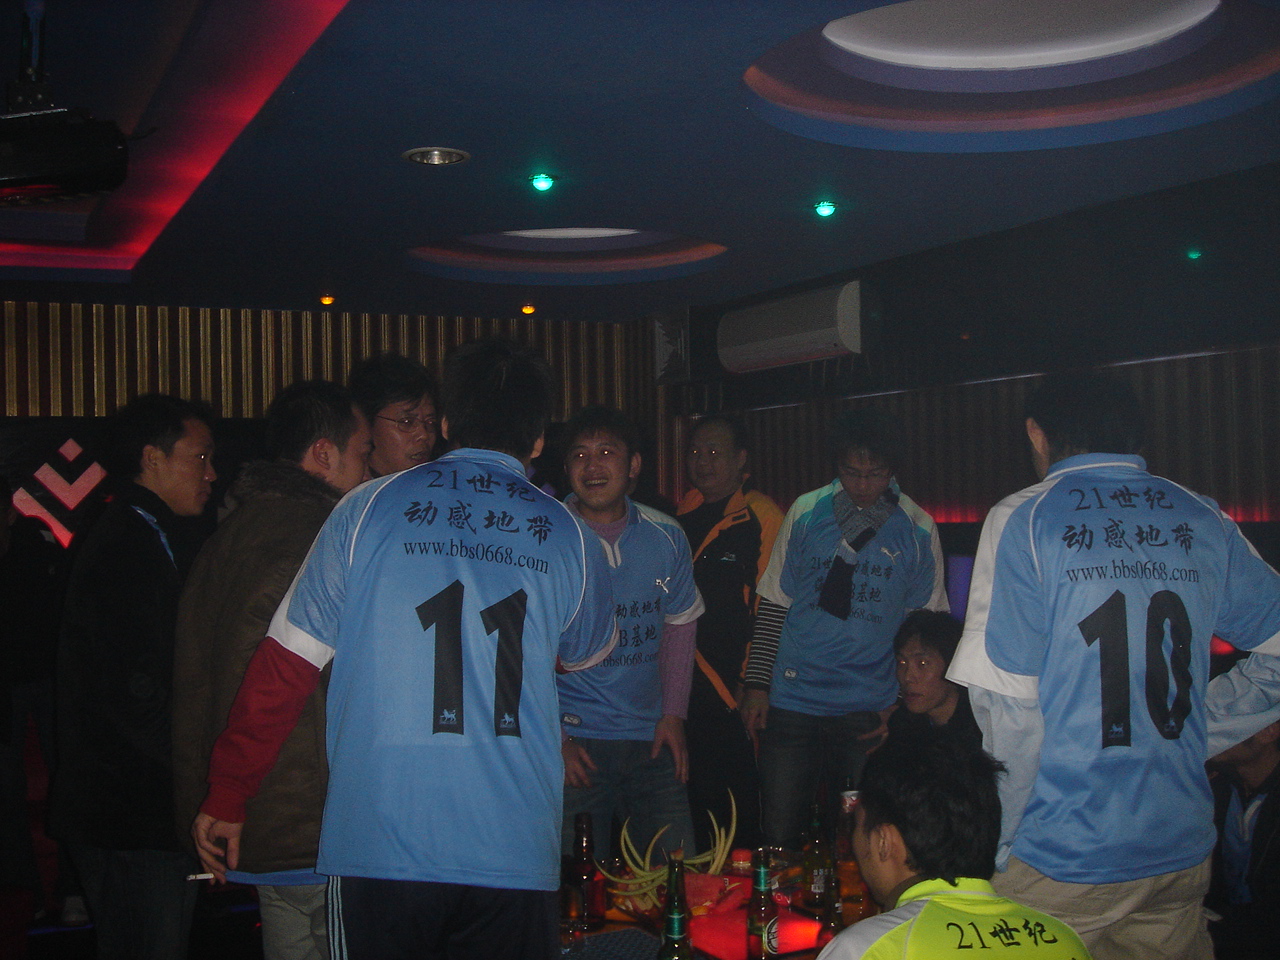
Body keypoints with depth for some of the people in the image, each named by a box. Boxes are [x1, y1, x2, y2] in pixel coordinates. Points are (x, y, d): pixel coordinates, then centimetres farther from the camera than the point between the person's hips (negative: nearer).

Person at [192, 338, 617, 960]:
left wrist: (226, 797, 11)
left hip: (377, 845, -1)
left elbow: (285, 665, 1)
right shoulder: (570, 537, 6)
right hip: (516, 859, 1)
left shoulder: (369, 509, 1)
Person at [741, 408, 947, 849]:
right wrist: (757, 684, 2)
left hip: (870, 712, 0)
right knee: (778, 836, 3)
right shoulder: (805, 514, 2)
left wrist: (903, 704, 1)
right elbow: (774, 604, 6)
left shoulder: (917, 529, 2)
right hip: (792, 703, 0)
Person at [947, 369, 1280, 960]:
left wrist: (1005, 840, -2)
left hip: (1064, 858, -4)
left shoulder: (1023, 519, -8)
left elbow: (1007, 702, -12)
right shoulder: (1204, 523, 4)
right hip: (1182, 848, 4)